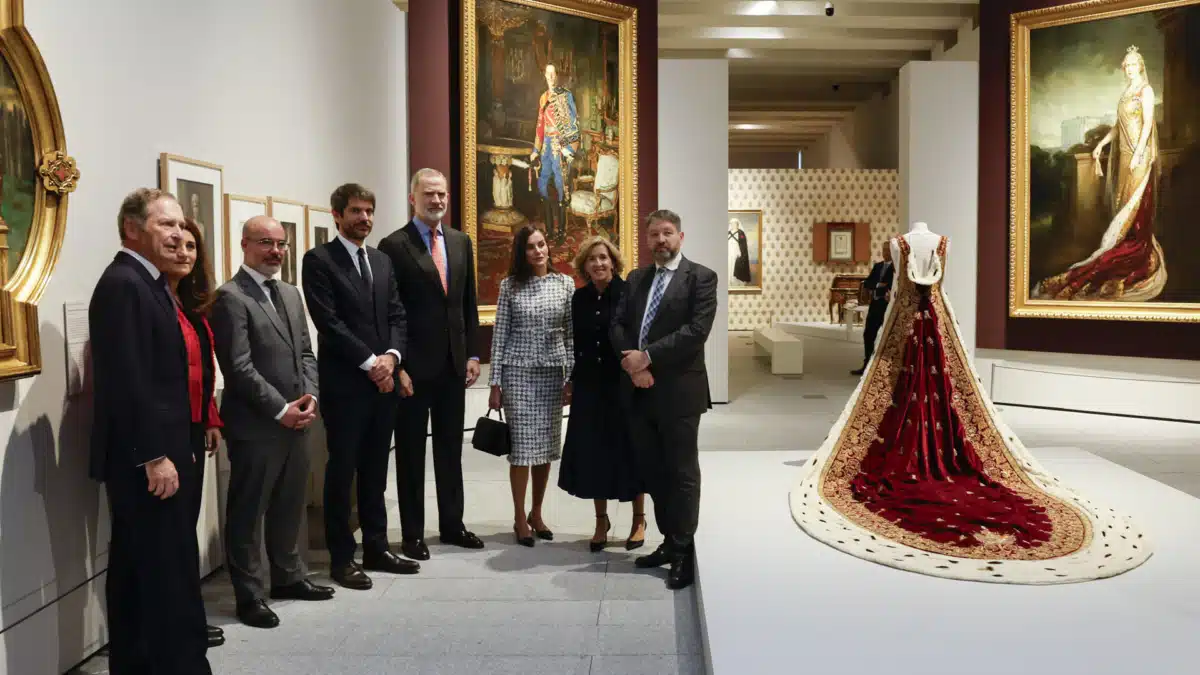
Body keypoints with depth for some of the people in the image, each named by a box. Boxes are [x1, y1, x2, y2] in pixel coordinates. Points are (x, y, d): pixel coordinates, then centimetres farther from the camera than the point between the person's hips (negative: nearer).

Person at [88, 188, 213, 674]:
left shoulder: (145, 283, 16)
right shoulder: (123, 284, -15)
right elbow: (128, 381, -22)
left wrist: (172, 448, 17)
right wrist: (156, 456, -22)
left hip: (148, 454, 10)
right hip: (143, 458, -10)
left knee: (137, 570, 16)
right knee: (173, 573, -6)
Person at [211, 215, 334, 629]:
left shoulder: (291, 294, 14)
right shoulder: (231, 297, -11)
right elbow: (239, 367, -17)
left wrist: (309, 397, -2)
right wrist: (281, 409, -16)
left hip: (296, 421, 8)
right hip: (255, 425, -8)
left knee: (291, 506, 18)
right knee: (248, 513, 5)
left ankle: (288, 577, 33)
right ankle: (250, 594, 15)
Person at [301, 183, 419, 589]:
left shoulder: (383, 261, 15)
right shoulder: (319, 260, -5)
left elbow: (397, 316, 10)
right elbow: (328, 322, -14)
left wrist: (391, 356, -8)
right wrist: (370, 362, -15)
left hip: (384, 379, 6)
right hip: (344, 383, -6)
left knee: (375, 470, 13)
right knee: (342, 471, 2)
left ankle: (376, 548, 23)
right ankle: (341, 558, 12)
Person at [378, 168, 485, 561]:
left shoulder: (461, 242, 9)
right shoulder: (394, 246, -8)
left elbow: (469, 303, 12)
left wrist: (472, 355, 6)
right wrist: (396, 366, -14)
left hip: (454, 363, 5)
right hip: (414, 366, -5)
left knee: (451, 448, 14)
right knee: (411, 451, 6)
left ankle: (452, 524, 26)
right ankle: (412, 532, 16)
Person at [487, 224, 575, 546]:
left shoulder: (565, 284, 4)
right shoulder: (510, 285, 0)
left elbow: (570, 334, 6)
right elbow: (499, 335, 0)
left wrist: (572, 378, 1)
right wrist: (495, 382, -4)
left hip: (552, 373, 2)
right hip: (518, 372, -2)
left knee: (546, 446, 8)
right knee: (522, 445, -1)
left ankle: (536, 514, 21)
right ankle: (520, 517, 11)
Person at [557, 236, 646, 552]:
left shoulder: (628, 294, -8)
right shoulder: (580, 298, 5)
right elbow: (577, 344, 11)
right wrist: (573, 381, 11)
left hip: (624, 384, -4)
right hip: (589, 386, 4)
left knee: (629, 449, 6)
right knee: (593, 451, 7)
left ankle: (639, 520, 22)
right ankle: (601, 520, 22)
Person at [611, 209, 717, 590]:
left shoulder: (701, 277, -3)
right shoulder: (636, 278, 15)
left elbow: (697, 330, -15)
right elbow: (617, 325, 7)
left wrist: (648, 356, -17)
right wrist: (633, 364, -10)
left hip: (678, 391, -6)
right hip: (640, 391, 6)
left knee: (681, 473, 2)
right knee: (652, 471, 12)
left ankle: (683, 553, 11)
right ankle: (669, 541, 25)